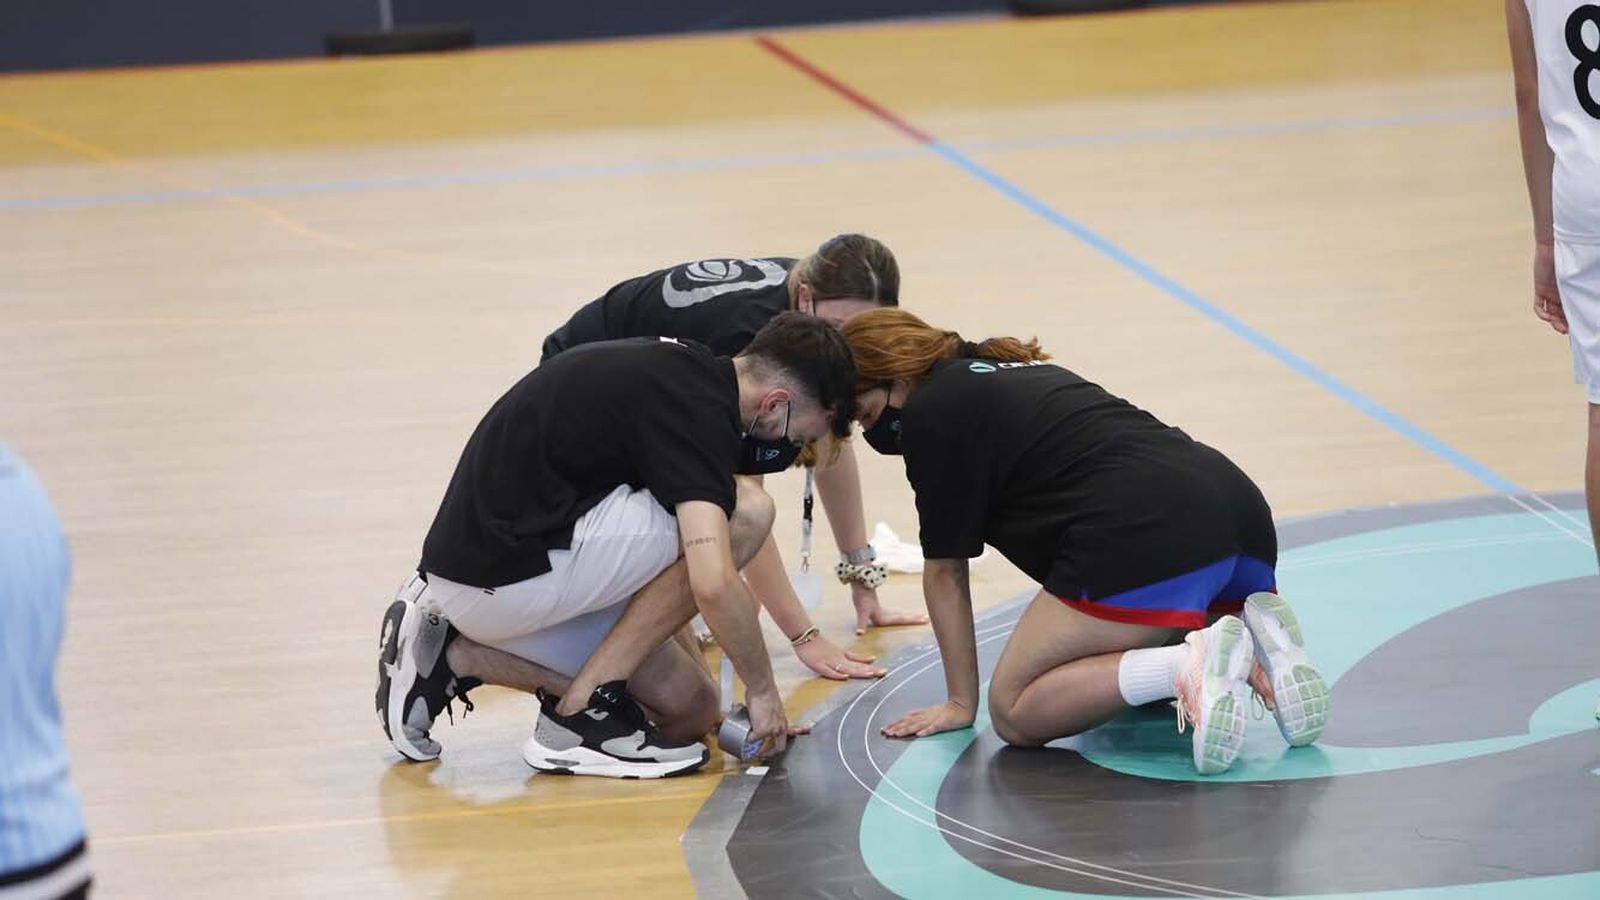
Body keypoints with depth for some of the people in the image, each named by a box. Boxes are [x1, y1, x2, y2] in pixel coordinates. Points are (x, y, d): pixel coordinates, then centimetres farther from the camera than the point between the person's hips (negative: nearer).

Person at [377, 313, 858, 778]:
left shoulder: (680, 369, 15)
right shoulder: (696, 405, -15)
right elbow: (713, 584, -25)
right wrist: (762, 688, -10)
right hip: (508, 572, -10)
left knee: (689, 708, 13)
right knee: (744, 513, -14)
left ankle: (455, 658, 12)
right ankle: (584, 710, -8)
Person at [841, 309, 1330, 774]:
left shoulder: (930, 415, 5)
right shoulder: (1021, 370, 32)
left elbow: (945, 569, 8)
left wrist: (961, 703, 16)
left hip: (1146, 537, -9)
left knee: (1015, 715, 0)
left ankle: (1189, 667, -20)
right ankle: (1255, 649, 3)